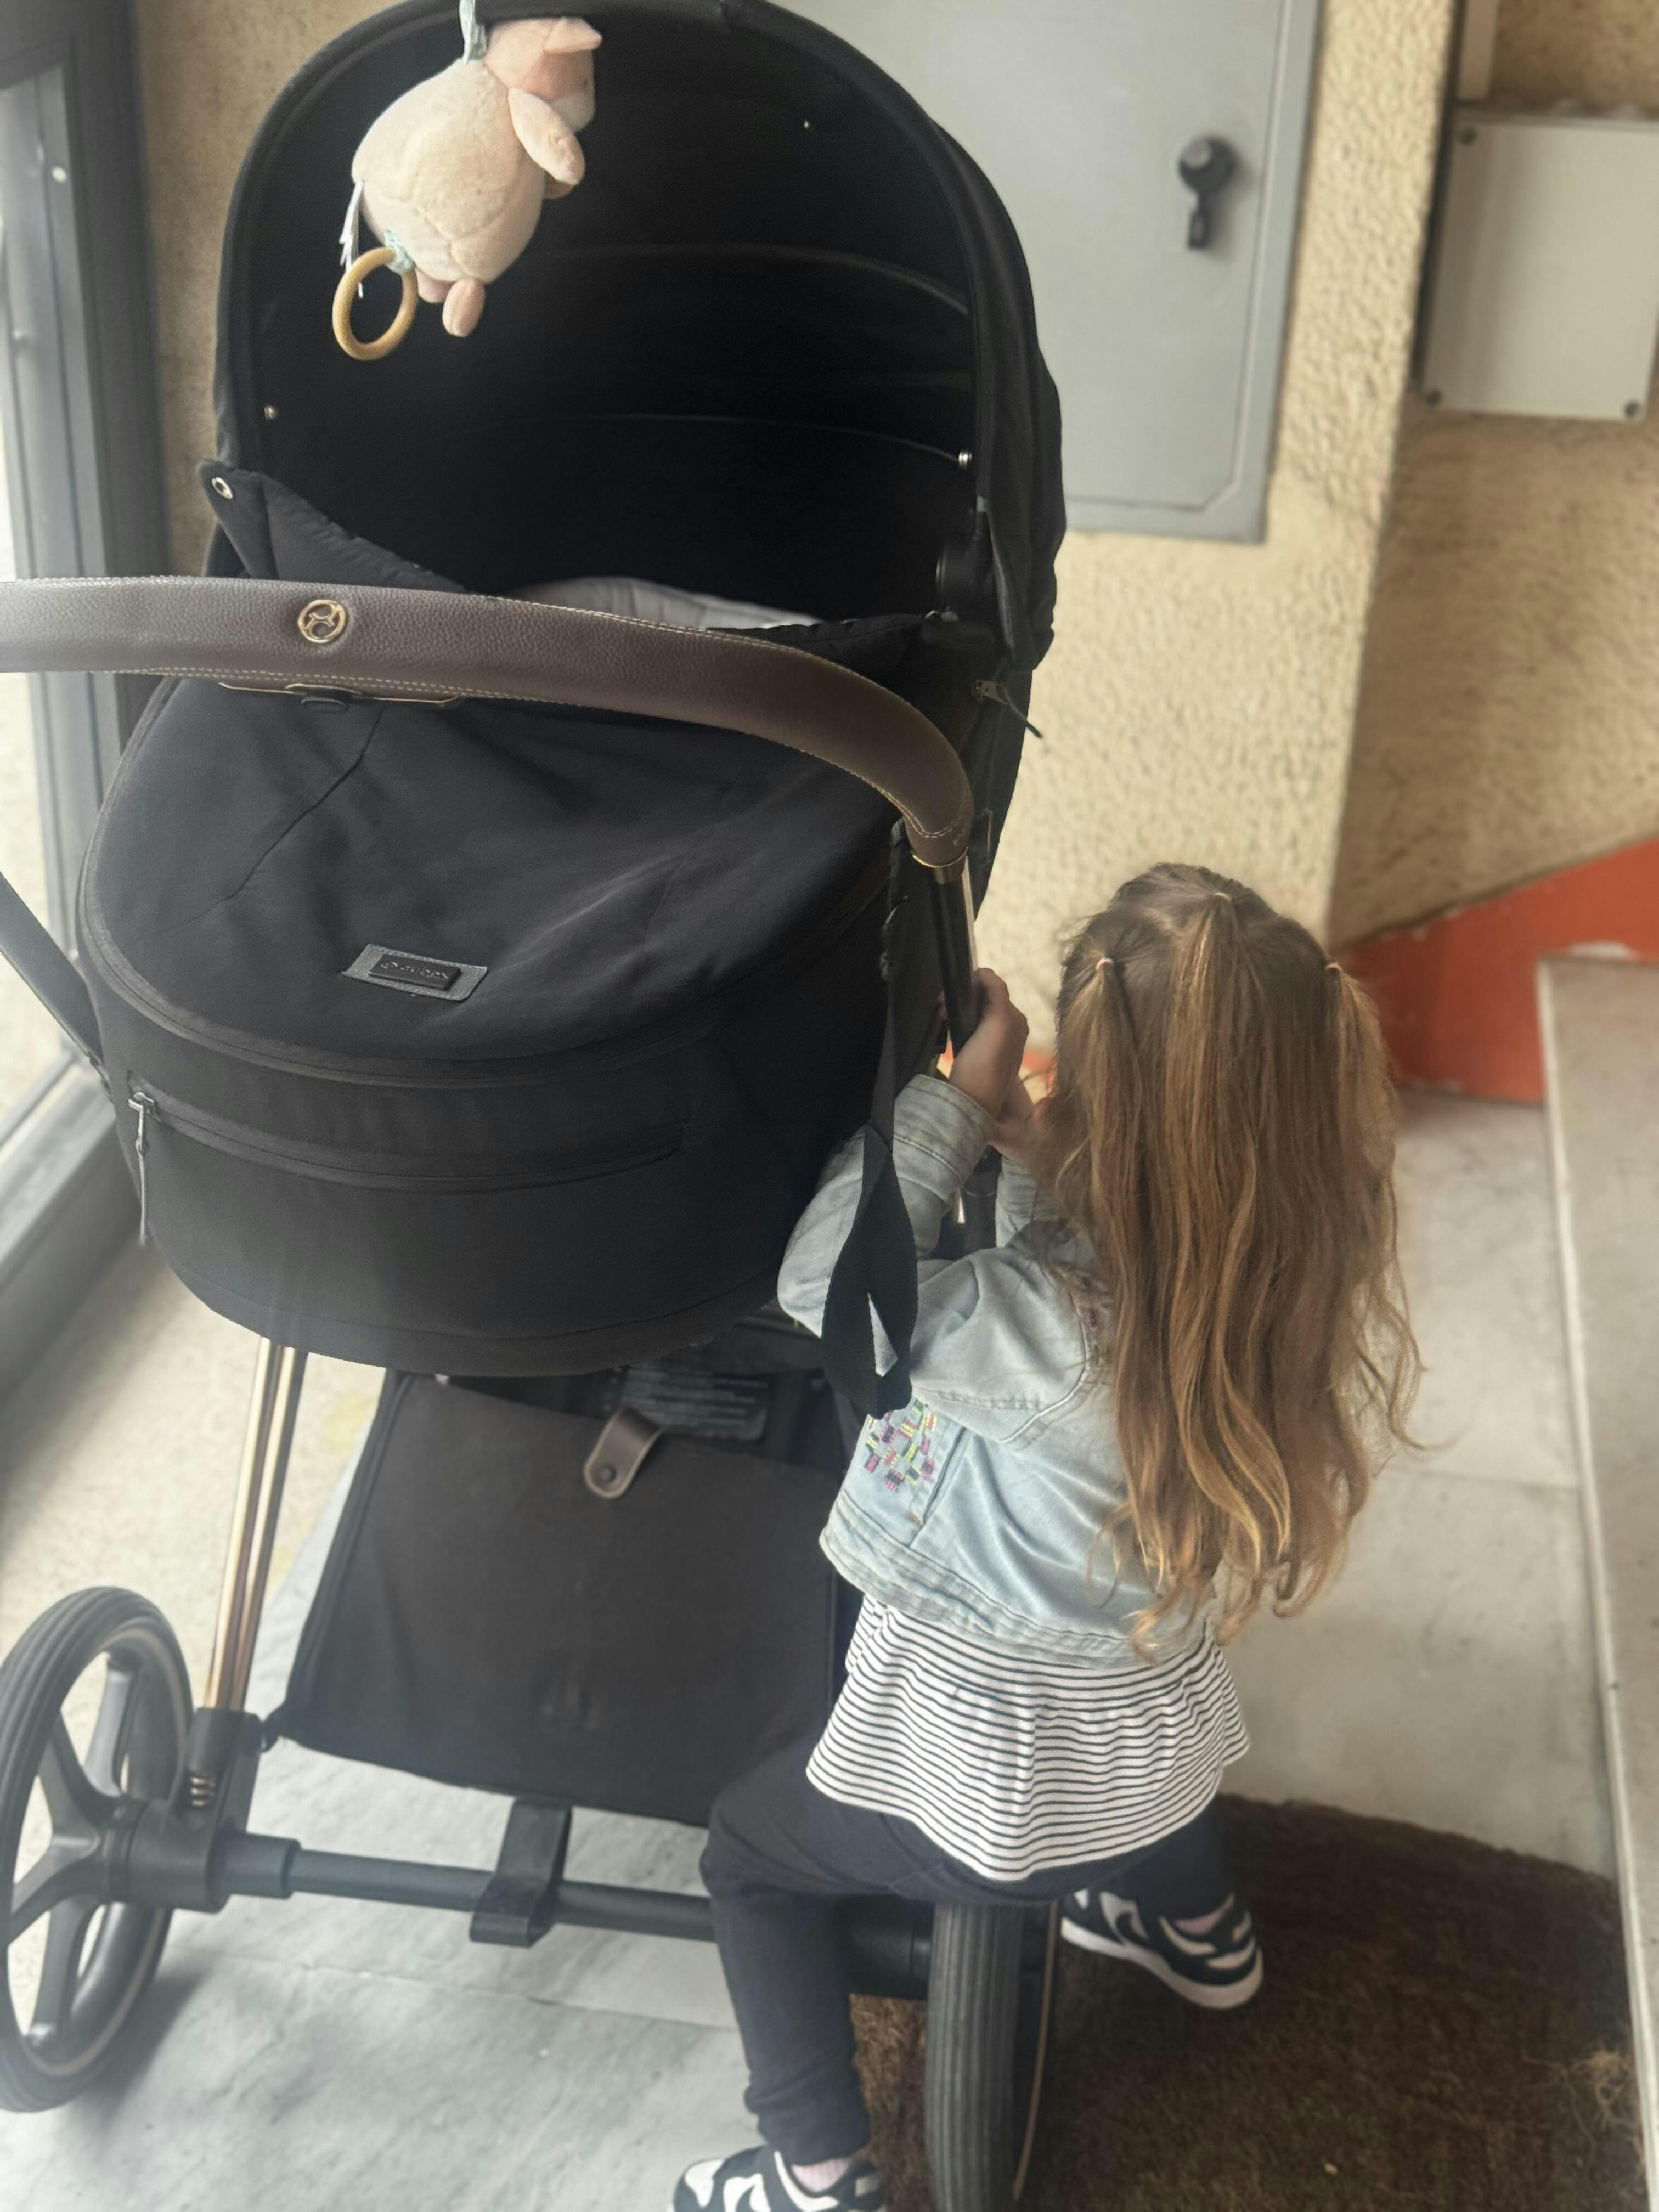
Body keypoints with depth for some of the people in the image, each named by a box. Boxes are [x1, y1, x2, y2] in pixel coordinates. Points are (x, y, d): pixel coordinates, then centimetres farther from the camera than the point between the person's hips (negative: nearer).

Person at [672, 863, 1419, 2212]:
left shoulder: (1064, 1333, -36)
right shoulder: (1303, 1286, -15)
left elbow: (823, 1285, -25)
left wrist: (961, 1098, -20)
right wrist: (1032, 1158, -13)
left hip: (987, 1800, -6)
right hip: (1165, 1767, 6)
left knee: (748, 1845, 23)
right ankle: (1198, 1929, 62)